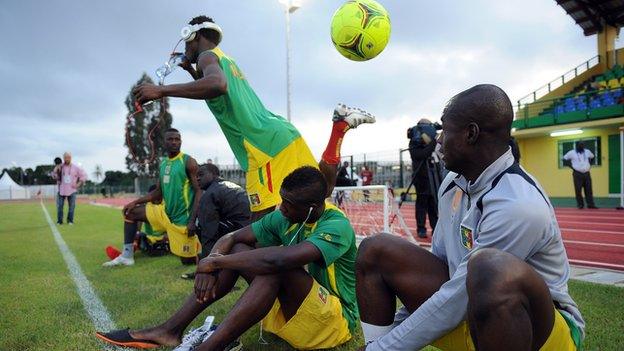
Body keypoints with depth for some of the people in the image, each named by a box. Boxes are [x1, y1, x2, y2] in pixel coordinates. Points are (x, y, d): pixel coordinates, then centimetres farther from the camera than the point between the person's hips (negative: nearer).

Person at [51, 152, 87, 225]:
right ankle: (59, 221, 11)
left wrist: (78, 184, -1)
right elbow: (54, 176, 3)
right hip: (61, 190, 1)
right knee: (59, 206, 0)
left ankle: (70, 221, 11)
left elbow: (83, 175, 6)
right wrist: (56, 171, -15)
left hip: (72, 190, -1)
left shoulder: (75, 167, 1)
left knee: (71, 206, 0)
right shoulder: (60, 166, 4)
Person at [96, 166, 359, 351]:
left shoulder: (336, 225, -25)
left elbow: (280, 258, -41)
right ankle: (170, 330, -11)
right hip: (288, 308, 7)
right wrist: (211, 265, -25)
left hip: (335, 322, -7)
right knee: (234, 249, -8)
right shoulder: (285, 218, -3)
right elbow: (232, 237, -3)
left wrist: (215, 262, -30)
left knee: (278, 266, -34)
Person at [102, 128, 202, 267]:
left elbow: (199, 191, -17)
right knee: (130, 212, 11)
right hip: (164, 212, 7)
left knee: (188, 259, -6)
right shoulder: (163, 163, 9)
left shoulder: (188, 162, -13)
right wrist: (135, 202, 6)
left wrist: (192, 221, -24)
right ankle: (127, 255, 14)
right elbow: (158, 192, 17)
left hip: (182, 218, -7)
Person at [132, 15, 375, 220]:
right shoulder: (226, 60, 27)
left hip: (266, 144, -9)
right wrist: (190, 70, 42)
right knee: (321, 188, 19)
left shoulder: (207, 56, 0)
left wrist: (161, 90, -24)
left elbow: (217, 85, -26)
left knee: (262, 223, -10)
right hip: (281, 133, 9)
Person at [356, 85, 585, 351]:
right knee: (375, 251, -3)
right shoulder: (452, 183, -1)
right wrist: (398, 325, 8)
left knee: (491, 268, -40)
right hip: (466, 312, 7)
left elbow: (457, 299, -25)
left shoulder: (519, 206, -27)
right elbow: (437, 258, 8)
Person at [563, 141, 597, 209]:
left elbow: (592, 157, 25)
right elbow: (564, 159, 1)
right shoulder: (572, 153, -3)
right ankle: (580, 205, 6)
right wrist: (572, 167, -3)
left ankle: (590, 204, 8)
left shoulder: (587, 152, 8)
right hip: (577, 174, -3)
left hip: (587, 173, 3)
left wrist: (589, 164, 12)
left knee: (588, 190, 4)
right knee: (578, 190, -2)